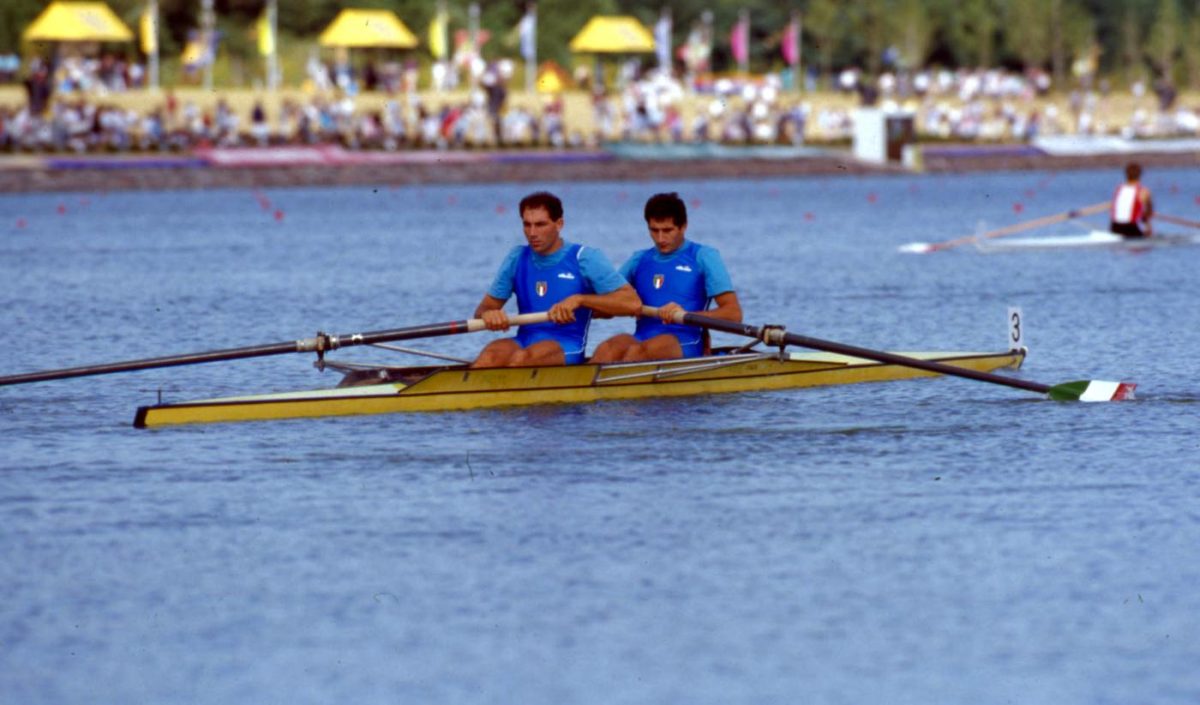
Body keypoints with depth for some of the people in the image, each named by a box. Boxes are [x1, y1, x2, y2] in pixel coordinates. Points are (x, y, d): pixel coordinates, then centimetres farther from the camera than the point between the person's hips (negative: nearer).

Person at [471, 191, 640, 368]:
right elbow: (483, 308, 17)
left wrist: (579, 300, -17)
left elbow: (633, 304, -7)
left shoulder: (585, 259, 2)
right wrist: (487, 313, -10)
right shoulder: (517, 259, 15)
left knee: (522, 357, -37)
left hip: (567, 348, -3)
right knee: (491, 355, -33)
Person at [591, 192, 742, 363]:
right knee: (608, 349, -33)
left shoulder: (704, 256, 9)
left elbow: (734, 314, -1)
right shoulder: (639, 260, 22)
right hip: (642, 340, 4)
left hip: (685, 347, -4)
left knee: (638, 351, -37)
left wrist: (686, 315, -16)